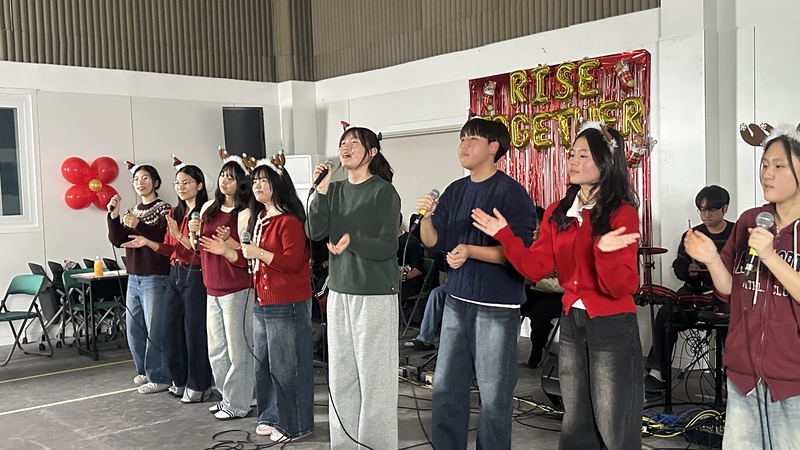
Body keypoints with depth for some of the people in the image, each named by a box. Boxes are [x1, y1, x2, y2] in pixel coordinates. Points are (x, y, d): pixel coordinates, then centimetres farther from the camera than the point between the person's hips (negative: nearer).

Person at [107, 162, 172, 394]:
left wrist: (138, 226, -24)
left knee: (155, 330, -4)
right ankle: (145, 371, 28)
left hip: (156, 278, -7)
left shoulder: (163, 209, -5)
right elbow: (118, 240, 6)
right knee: (133, 329, 13)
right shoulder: (133, 212, 15)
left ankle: (159, 377, 6)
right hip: (134, 278, 8)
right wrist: (113, 216, -6)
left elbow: (165, 240, -17)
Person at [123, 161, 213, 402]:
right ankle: (180, 381, 28)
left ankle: (199, 386, 14)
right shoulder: (175, 213, 12)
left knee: (195, 331, 0)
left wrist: (179, 234, -26)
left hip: (195, 276, -8)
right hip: (175, 274, 8)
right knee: (171, 330, 13)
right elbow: (170, 249, 15)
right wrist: (147, 242, 3)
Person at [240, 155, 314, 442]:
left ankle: (294, 425, 10)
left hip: (287, 305, -10)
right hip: (262, 303, 10)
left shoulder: (289, 221, -15)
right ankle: (272, 417, 30)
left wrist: (259, 253, -22)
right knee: (264, 364, 17)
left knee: (287, 366, -1)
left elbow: (293, 262, -22)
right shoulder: (260, 220, 14)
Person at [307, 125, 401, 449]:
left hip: (375, 294, -6)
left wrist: (353, 240, -25)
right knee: (341, 374, 13)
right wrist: (321, 190, -10)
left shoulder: (383, 192, -8)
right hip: (339, 292, 6)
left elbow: (388, 247, -11)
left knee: (374, 376, -1)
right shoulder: (335, 191, 9)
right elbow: (315, 232, -3)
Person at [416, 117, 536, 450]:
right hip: (457, 300, 7)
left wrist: (471, 251, -26)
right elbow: (434, 242, 9)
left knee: (493, 394, 3)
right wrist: (427, 216, -10)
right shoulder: (455, 191, 9)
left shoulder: (511, 192, -11)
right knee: (446, 387, 13)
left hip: (497, 305, -6)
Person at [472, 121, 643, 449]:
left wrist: (604, 252, -38)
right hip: (571, 322, 6)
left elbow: (622, 286, -20)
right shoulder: (557, 214, 5)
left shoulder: (622, 214, -13)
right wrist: (505, 235, -10)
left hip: (612, 326, -6)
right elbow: (536, 267, -1)